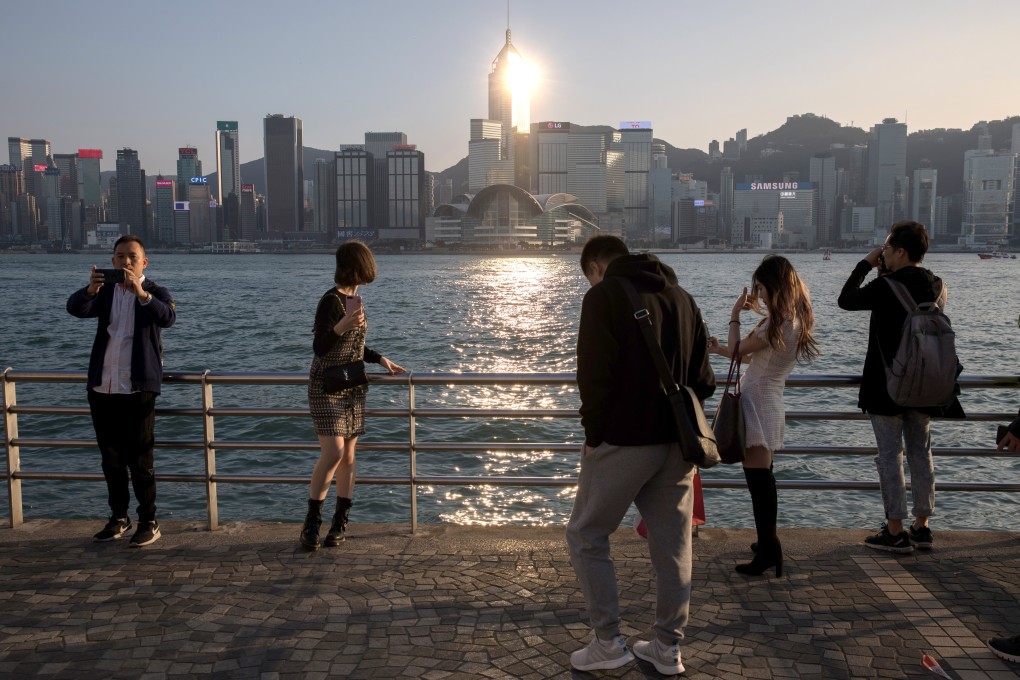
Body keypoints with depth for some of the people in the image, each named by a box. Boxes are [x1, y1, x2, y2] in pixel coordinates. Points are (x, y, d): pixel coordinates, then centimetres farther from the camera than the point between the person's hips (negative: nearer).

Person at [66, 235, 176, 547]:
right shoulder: (105, 291, 9)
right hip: (102, 389, 5)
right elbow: (75, 308, -11)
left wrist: (140, 292, -39)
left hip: (138, 390, -4)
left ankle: (149, 523, 8)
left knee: (140, 460, -2)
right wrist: (90, 290, -32)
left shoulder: (155, 293, -1)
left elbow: (167, 317, -23)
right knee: (111, 459, 13)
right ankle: (119, 518, 26)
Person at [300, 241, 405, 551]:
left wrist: (380, 359, 11)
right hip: (327, 387, -8)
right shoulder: (331, 300, -15)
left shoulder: (354, 299, 10)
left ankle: (340, 523, 16)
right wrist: (342, 326, -35)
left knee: (348, 456, 7)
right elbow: (319, 348, -20)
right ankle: (311, 522, -4)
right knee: (333, 452, -16)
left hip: (353, 388, 8)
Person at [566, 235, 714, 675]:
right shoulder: (681, 296, 14)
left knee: (586, 538, 9)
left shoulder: (604, 295, -6)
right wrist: (684, 422, 14)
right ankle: (668, 648, 22)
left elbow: (594, 373, -15)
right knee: (672, 545, 13)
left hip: (623, 441, -6)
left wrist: (593, 433, -6)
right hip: (678, 442, 7)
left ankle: (609, 642, 10)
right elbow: (702, 376, 12)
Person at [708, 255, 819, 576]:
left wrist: (735, 315, 0)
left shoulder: (780, 324, -18)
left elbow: (737, 350, -11)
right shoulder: (796, 320, 12)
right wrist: (720, 348, 21)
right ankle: (768, 544, 28)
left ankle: (769, 547, -6)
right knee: (761, 477, 18)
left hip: (758, 399, -10)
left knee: (758, 477, -8)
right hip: (767, 400, 10)